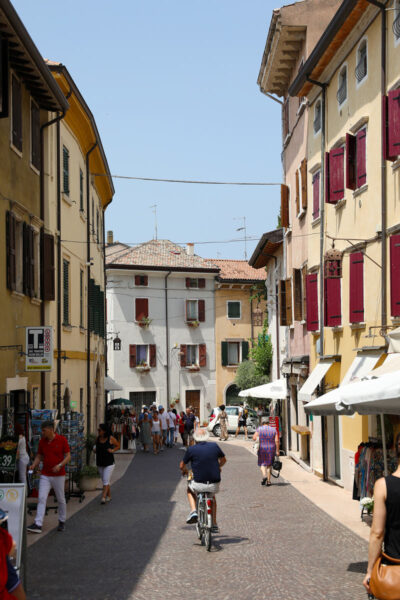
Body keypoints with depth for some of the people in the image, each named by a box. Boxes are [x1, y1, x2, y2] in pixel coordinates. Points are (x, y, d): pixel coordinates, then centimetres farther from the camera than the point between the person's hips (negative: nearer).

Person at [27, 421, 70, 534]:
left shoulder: (62, 440, -8)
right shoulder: (42, 441, 3)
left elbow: (68, 456, -6)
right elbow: (39, 456, 11)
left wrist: (60, 465, -21)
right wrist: (33, 466, -7)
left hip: (59, 475, -3)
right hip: (45, 475, 3)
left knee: (61, 499, 9)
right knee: (41, 498, -9)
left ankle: (62, 522, 26)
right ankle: (38, 525, -14)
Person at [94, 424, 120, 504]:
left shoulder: (110, 438, -9)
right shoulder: (98, 438, 3)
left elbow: (118, 445, 3)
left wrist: (112, 450, -13)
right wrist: (95, 449, -2)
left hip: (109, 463, -5)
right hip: (100, 463, 5)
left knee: (106, 481, -12)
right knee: (104, 481, 13)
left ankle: (103, 497, -16)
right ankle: (109, 496, 26)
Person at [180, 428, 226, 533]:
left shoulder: (191, 450, -7)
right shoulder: (214, 446, 1)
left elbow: (182, 466, 5)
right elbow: (223, 459, 19)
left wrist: (184, 470, 29)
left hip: (199, 484, -3)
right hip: (215, 484, 3)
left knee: (190, 489, 32)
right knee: (212, 496, 35)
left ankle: (193, 511, 10)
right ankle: (214, 525, 33)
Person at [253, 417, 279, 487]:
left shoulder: (259, 429, -6)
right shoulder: (273, 430, 0)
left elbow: (254, 438, -11)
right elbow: (277, 440, -6)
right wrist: (277, 451, -3)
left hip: (262, 449, -2)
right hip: (271, 449, 2)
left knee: (262, 464, 11)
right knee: (269, 465, 12)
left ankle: (264, 475, -15)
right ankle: (268, 481, 10)